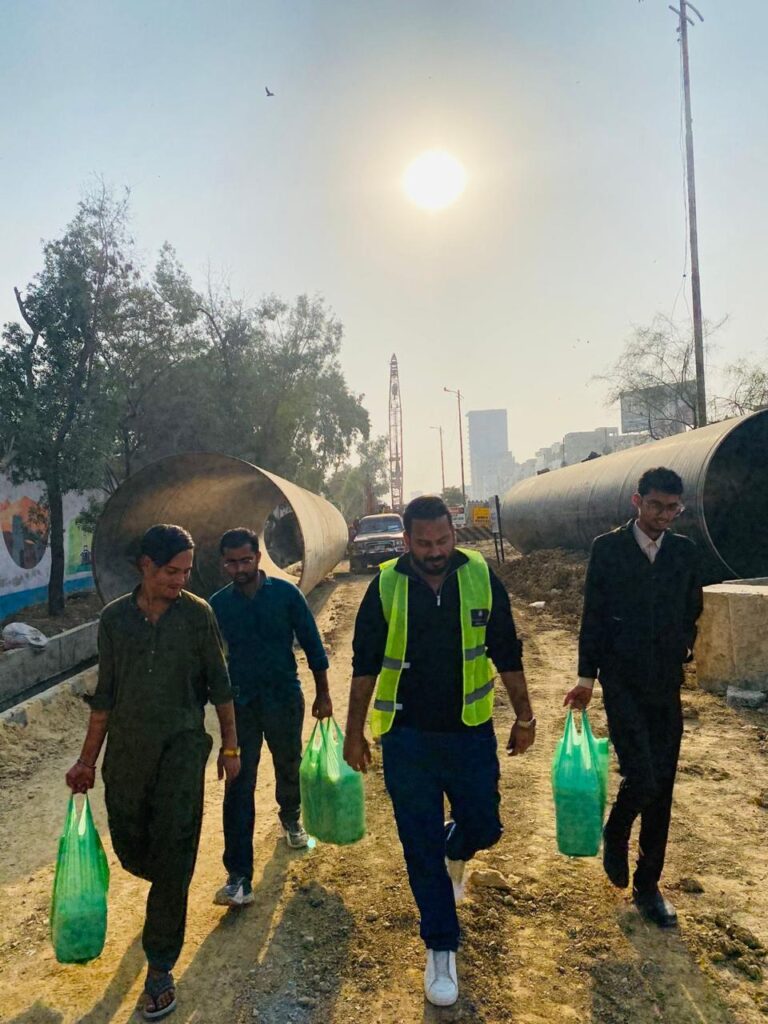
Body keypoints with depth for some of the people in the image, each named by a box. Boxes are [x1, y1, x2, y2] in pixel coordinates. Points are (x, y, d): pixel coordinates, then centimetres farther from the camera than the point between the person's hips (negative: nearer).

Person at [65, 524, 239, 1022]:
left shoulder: (198, 614, -5)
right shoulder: (115, 618, 1)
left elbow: (220, 685, 1)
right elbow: (105, 695, 8)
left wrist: (230, 747, 3)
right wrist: (88, 760, 11)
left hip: (182, 747, -2)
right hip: (126, 751, 3)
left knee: (173, 859, -2)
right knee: (131, 847, 13)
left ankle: (160, 969, 15)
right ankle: (165, 886, 49)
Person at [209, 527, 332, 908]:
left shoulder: (286, 594, -9)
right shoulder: (218, 604, -4)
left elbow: (312, 645, -2)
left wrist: (322, 693, 0)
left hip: (284, 700, 0)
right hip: (240, 704, 0)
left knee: (289, 769, 20)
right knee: (239, 789, -3)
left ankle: (290, 818, 52)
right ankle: (239, 878, 3)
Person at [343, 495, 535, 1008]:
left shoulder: (482, 578, -7)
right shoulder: (385, 587, -8)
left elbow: (508, 655, 3)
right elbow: (365, 666, 1)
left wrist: (525, 717, 8)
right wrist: (355, 733, 4)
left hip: (470, 733, 1)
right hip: (406, 737, 0)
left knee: (483, 828, 9)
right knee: (421, 849, 8)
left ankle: (455, 851, 47)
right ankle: (441, 948, 30)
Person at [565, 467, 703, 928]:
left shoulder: (685, 551, 5)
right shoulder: (608, 548, -4)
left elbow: (693, 610, 16)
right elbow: (593, 615, -3)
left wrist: (682, 647, 3)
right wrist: (587, 675, -5)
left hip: (667, 685, 4)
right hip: (622, 682, -3)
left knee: (662, 789, 9)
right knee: (642, 779, -12)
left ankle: (648, 885, 26)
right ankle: (616, 835, 22)